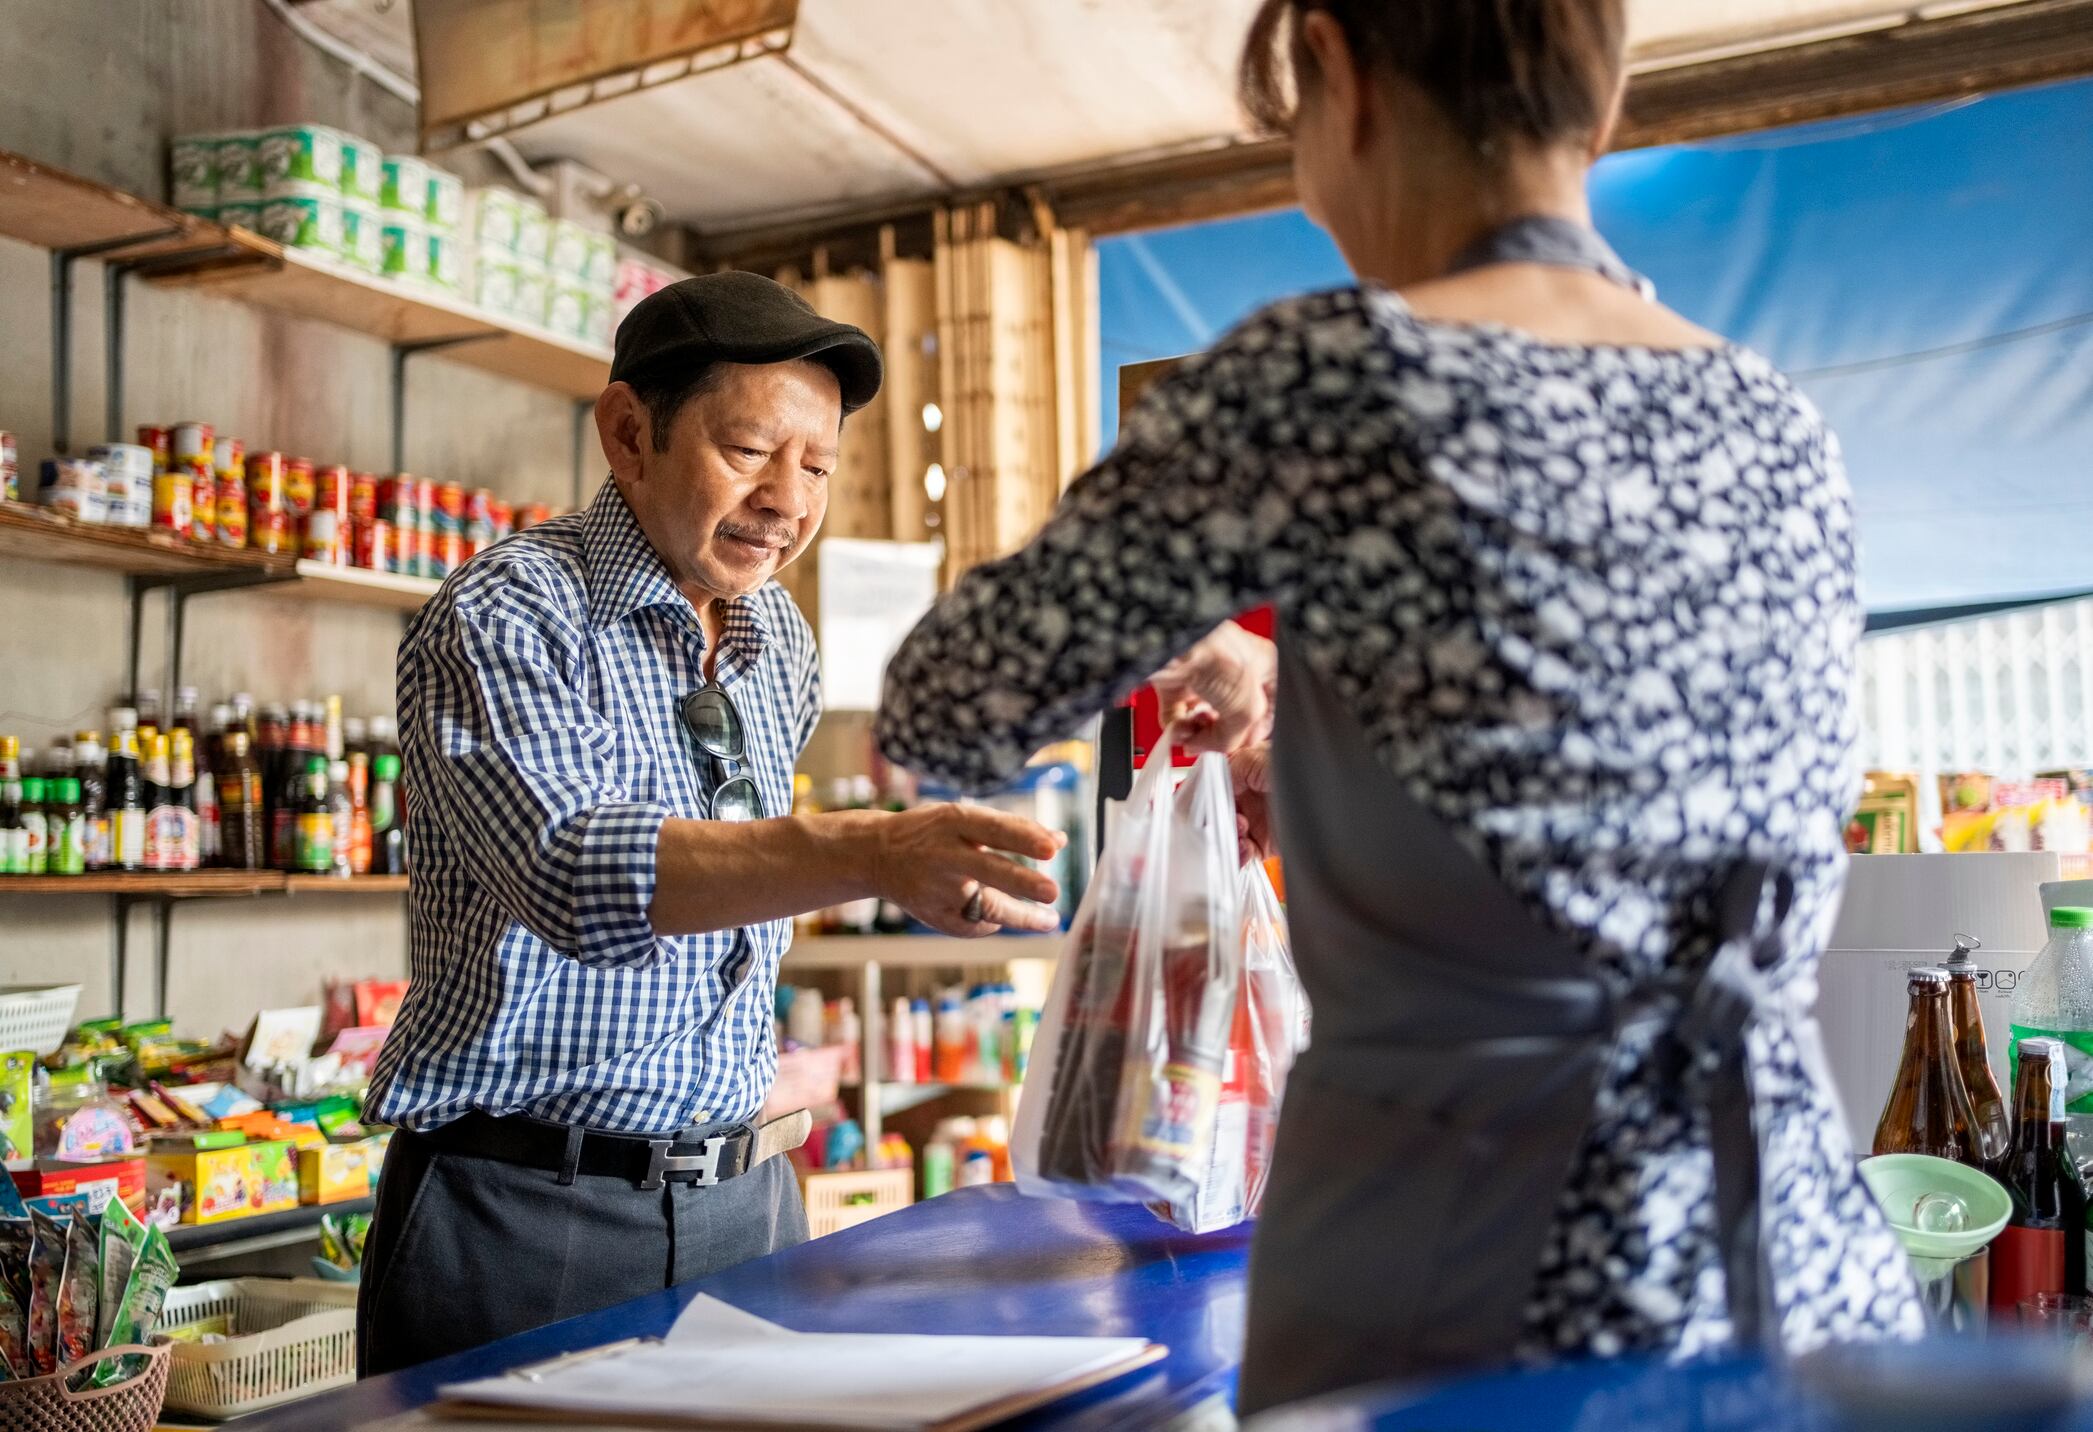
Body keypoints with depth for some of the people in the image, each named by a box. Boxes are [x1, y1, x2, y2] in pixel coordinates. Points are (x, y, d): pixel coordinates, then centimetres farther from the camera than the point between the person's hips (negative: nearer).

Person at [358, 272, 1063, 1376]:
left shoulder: (780, 644, 6)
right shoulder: (501, 615, -14)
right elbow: (574, 870, -32)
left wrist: (767, 1076, 9)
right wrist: (870, 854, -45)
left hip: (744, 1197, 6)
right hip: (528, 1203, -5)